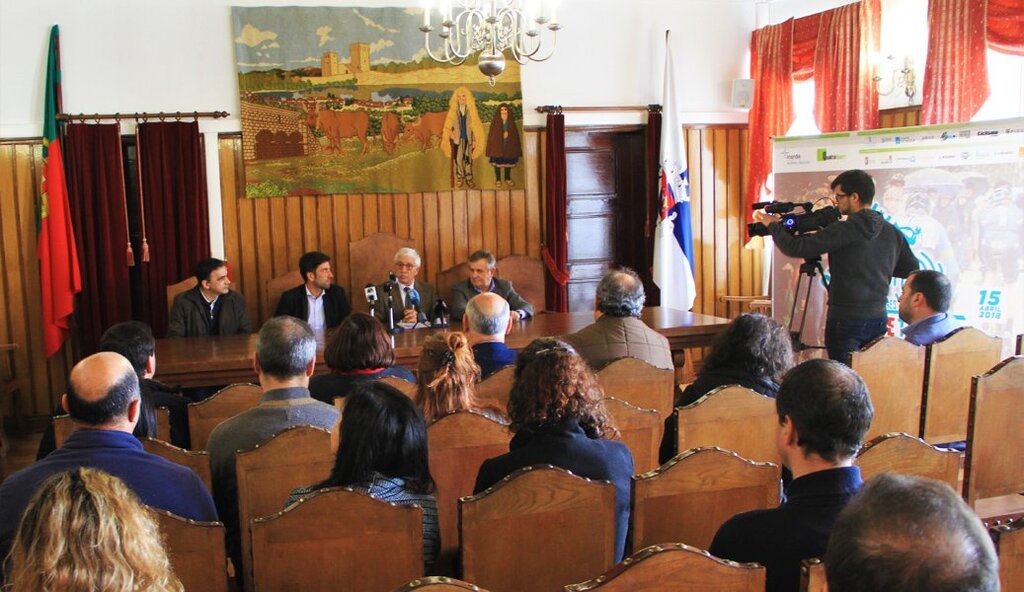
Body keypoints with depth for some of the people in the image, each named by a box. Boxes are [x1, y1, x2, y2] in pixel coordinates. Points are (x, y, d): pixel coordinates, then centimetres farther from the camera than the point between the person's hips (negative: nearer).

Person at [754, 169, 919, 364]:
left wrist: (773, 225, -1)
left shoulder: (844, 230, -14)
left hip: (846, 320, -6)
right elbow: (911, 270, 15)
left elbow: (796, 248, -16)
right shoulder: (893, 233, 5)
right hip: (878, 318, 6)